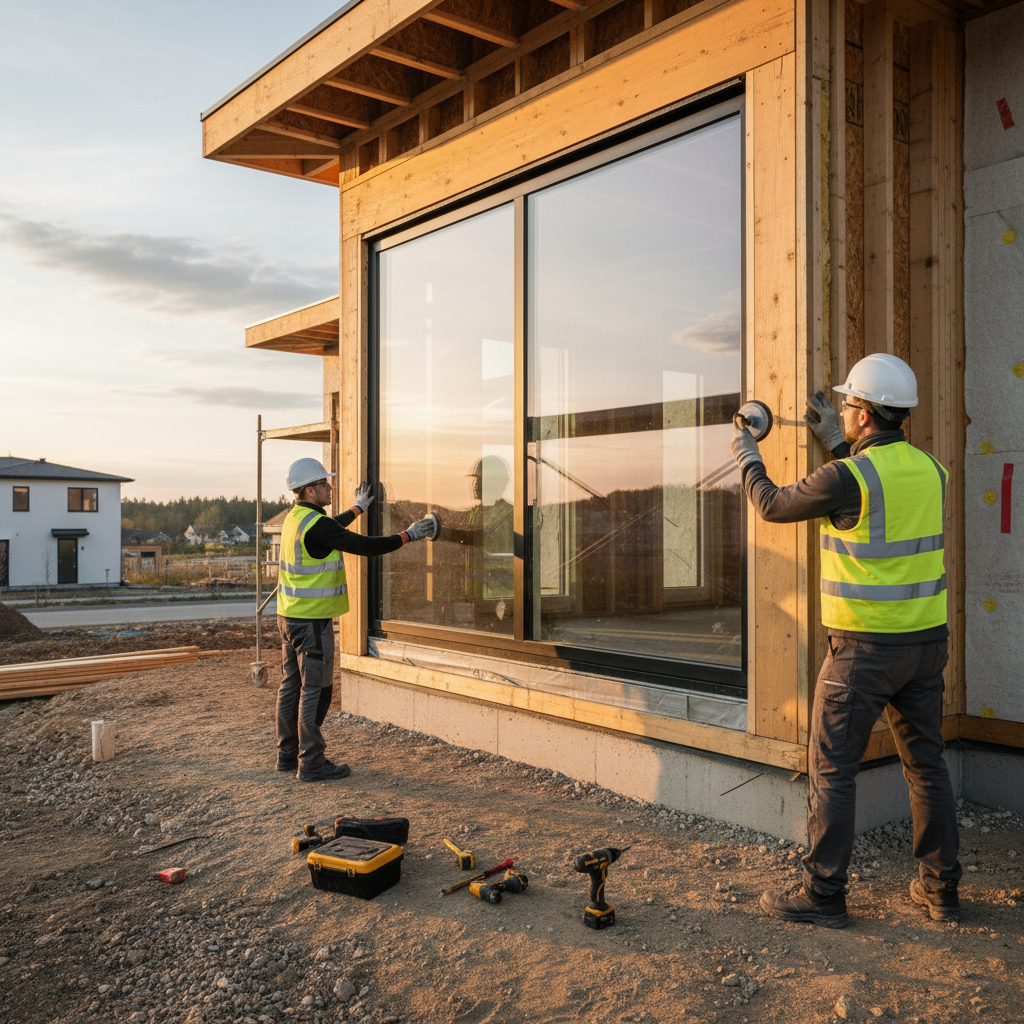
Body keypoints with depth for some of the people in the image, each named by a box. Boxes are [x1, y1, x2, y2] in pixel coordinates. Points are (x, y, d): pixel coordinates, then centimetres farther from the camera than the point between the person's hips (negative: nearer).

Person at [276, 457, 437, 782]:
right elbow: (363, 546, -21)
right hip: (312, 620, -10)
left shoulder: (294, 518, 10)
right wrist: (408, 536, -12)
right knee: (315, 690, -3)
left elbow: (332, 528, 30)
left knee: (292, 685, 15)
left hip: (289, 617, 10)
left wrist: (358, 508, 42)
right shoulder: (316, 525, -19)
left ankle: (288, 754, 24)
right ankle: (311, 763, 2)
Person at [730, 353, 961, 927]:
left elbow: (773, 505, -2)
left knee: (832, 768, 3)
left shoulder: (847, 477, -17)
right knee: (926, 763, 16)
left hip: (865, 647, -7)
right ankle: (941, 890, 26)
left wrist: (746, 453, 16)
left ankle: (823, 894, 11)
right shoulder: (930, 470, 5)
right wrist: (835, 441, 26)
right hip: (927, 641, 7)